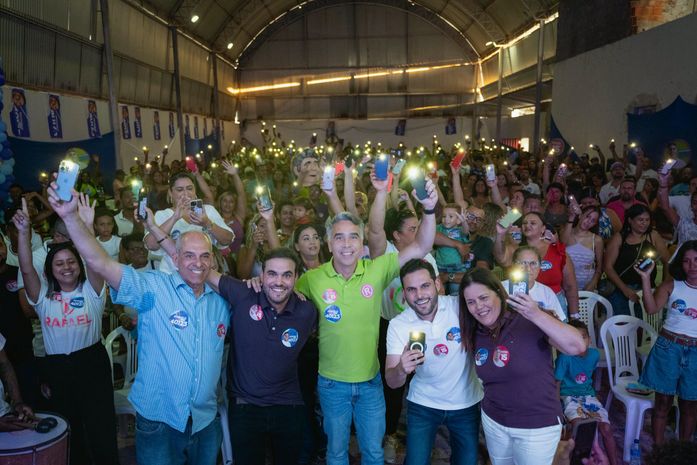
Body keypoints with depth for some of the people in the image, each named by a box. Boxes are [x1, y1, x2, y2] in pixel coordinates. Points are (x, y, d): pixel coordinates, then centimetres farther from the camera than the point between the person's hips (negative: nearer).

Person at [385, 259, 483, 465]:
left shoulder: (461, 306, -19)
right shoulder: (398, 325, -16)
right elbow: (392, 382, -18)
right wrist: (401, 369, -39)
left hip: (467, 403, 1)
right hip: (423, 405, 0)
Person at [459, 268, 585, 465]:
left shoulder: (528, 322, -21)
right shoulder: (476, 334, -2)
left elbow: (577, 347, -31)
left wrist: (537, 315, -40)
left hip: (537, 426, -6)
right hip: (493, 421, 6)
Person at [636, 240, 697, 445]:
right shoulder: (671, 285, -1)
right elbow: (651, 308, -12)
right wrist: (646, 278, -19)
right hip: (668, 347, -1)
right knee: (663, 401, 7)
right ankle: (658, 449, 18)